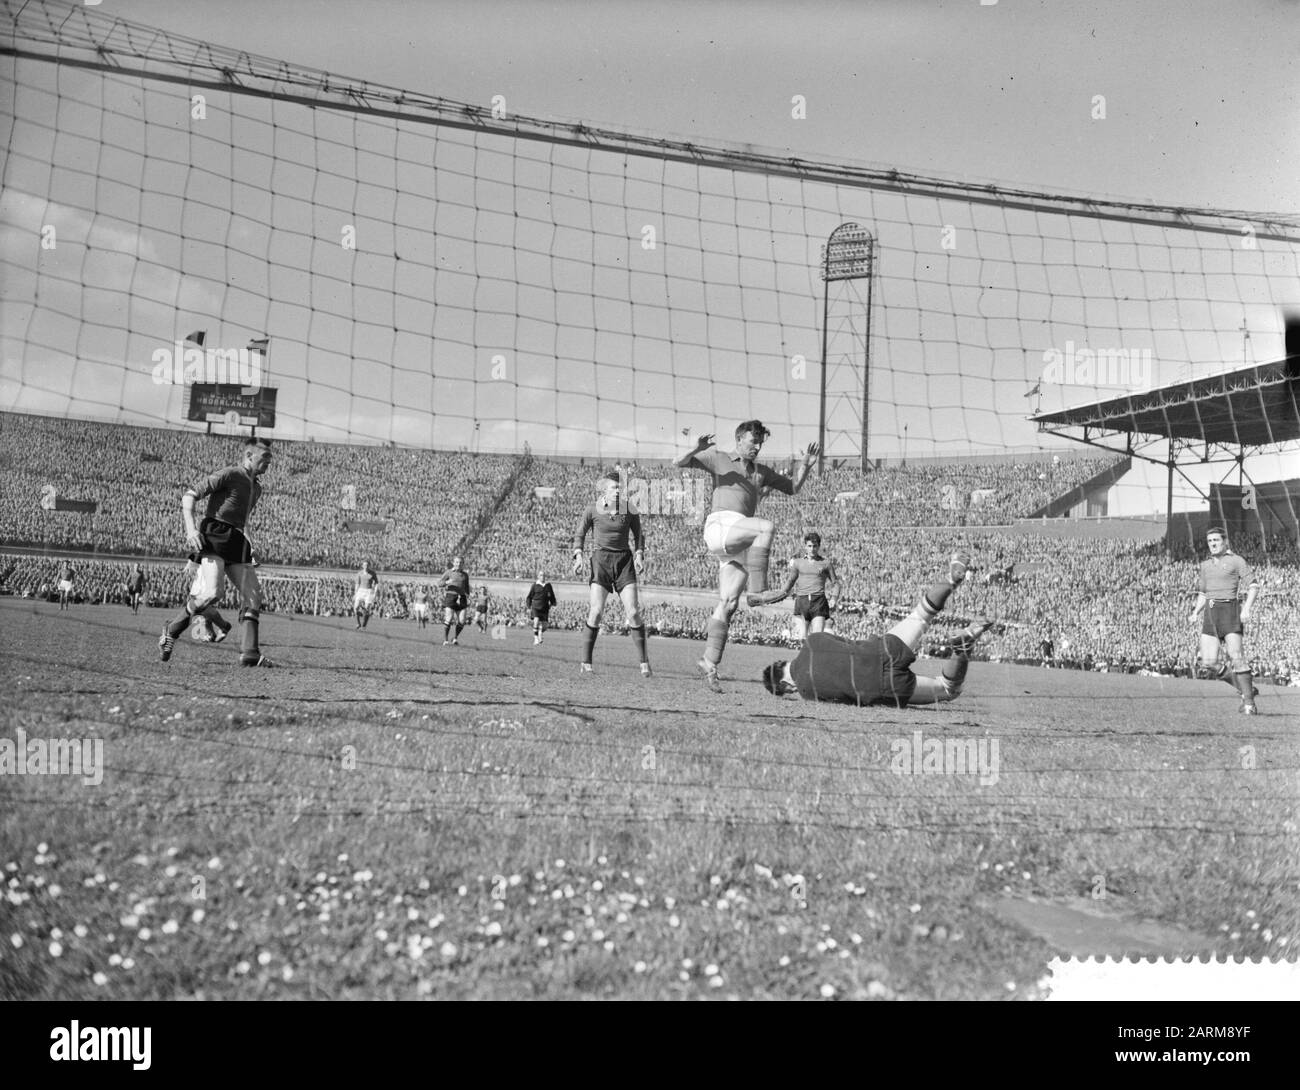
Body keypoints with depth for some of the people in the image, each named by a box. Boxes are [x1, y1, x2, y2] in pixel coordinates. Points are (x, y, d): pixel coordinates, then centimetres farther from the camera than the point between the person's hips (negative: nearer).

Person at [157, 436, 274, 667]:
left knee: (253, 595, -3)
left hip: (238, 541, 8)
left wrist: (248, 551, 23)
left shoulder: (256, 487, 22)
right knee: (211, 592, -23)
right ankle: (171, 631, -2)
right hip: (214, 536, -8)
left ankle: (249, 652, -4)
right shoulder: (228, 475, -4)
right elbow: (189, 495, -7)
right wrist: (191, 529, -20)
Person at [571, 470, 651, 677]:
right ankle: (586, 662, -4)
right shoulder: (592, 510, -1)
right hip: (600, 560, -1)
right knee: (596, 611, -13)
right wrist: (578, 555, -3)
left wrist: (639, 555, -2)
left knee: (633, 612, -9)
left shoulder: (629, 510, 1)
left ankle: (644, 660, 3)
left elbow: (638, 535, 14)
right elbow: (579, 534, 11)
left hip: (624, 561, 1)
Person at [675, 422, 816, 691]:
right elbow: (679, 464, 5)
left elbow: (793, 487, 34)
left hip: (740, 544, 5)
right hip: (719, 525, -5)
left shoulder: (762, 471, 27)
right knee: (767, 527, -30)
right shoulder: (718, 459, 13)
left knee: (728, 604, -3)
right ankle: (757, 588, -33)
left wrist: (805, 466, 16)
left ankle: (710, 663, 0)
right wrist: (696, 449, -16)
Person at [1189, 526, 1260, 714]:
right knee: (1208, 663, -5)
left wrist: (1247, 609, -20)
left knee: (1236, 657, -15)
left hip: (1230, 610, -6)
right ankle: (1246, 689, 11)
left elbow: (1253, 585, -6)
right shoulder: (1206, 565, 20)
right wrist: (1196, 612, 13)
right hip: (1210, 614, 6)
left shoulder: (1236, 561, 1)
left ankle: (1249, 703, -9)